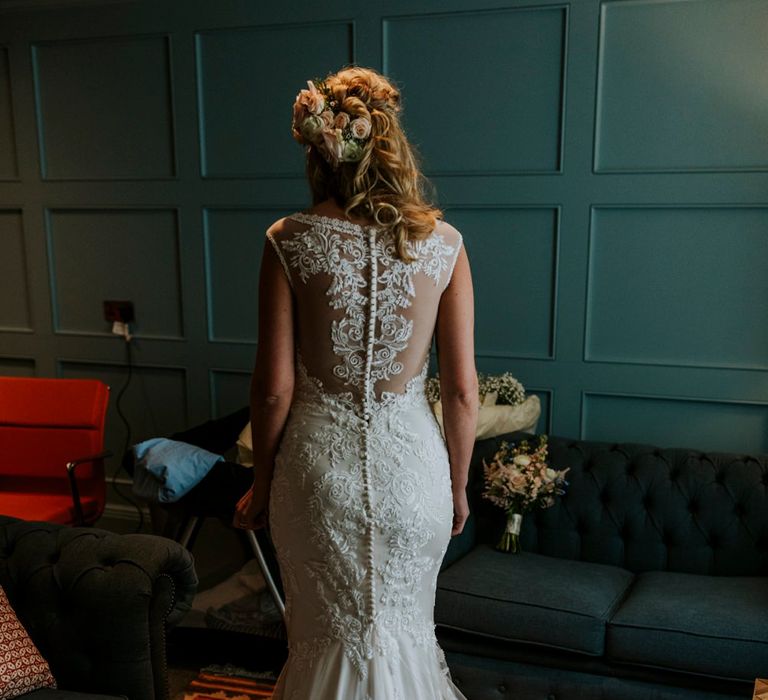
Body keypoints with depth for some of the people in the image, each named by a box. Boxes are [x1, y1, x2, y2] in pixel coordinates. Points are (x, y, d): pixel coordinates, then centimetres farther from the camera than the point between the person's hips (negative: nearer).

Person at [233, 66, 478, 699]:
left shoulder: (290, 242, -10)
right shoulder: (443, 243, -7)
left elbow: (275, 387, -8)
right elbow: (463, 390, -5)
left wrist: (262, 483, 6)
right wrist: (458, 484, 9)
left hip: (318, 458, -1)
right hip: (411, 459, 1)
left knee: (327, 635, 19)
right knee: (405, 629, 23)